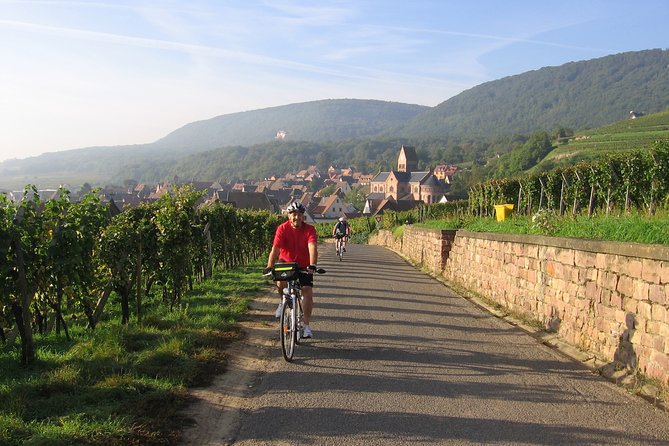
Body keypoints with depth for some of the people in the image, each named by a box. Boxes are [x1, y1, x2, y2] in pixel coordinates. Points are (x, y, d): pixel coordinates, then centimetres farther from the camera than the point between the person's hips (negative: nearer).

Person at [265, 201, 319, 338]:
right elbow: (275, 248, -26)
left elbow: (312, 248, -31)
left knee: (308, 292, -11)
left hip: (304, 266, 0)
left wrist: (312, 265, -48)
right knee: (280, 282, -28)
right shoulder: (283, 228, -16)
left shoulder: (309, 229, -16)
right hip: (286, 262, 0)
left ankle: (306, 325, 0)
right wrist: (269, 266, -40)